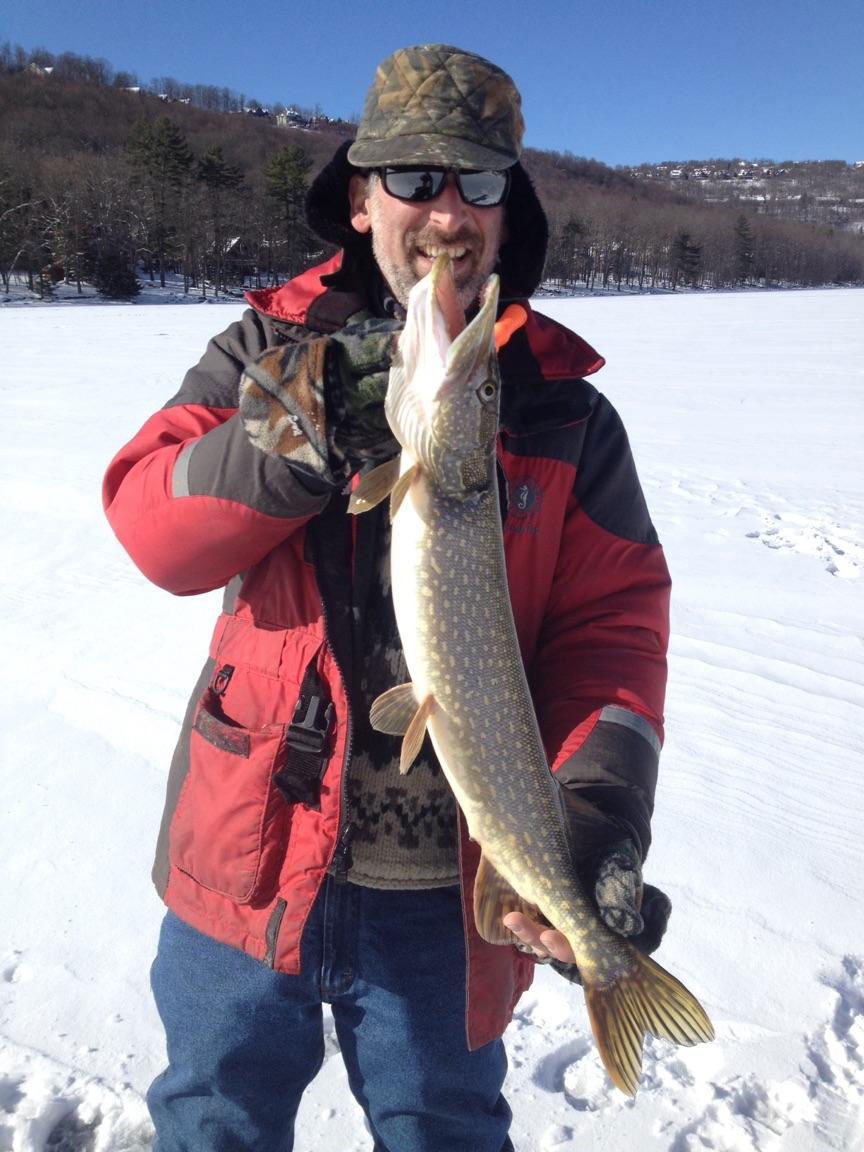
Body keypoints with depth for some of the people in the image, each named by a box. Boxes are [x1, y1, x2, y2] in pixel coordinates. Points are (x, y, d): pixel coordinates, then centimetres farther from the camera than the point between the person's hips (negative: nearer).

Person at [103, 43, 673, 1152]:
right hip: (253, 859, 1)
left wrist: (600, 805, -22)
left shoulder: (567, 410, -1)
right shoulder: (271, 350, 0)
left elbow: (616, 618, -6)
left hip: (447, 894, 0)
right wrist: (304, 427, -28)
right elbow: (152, 527, -12)